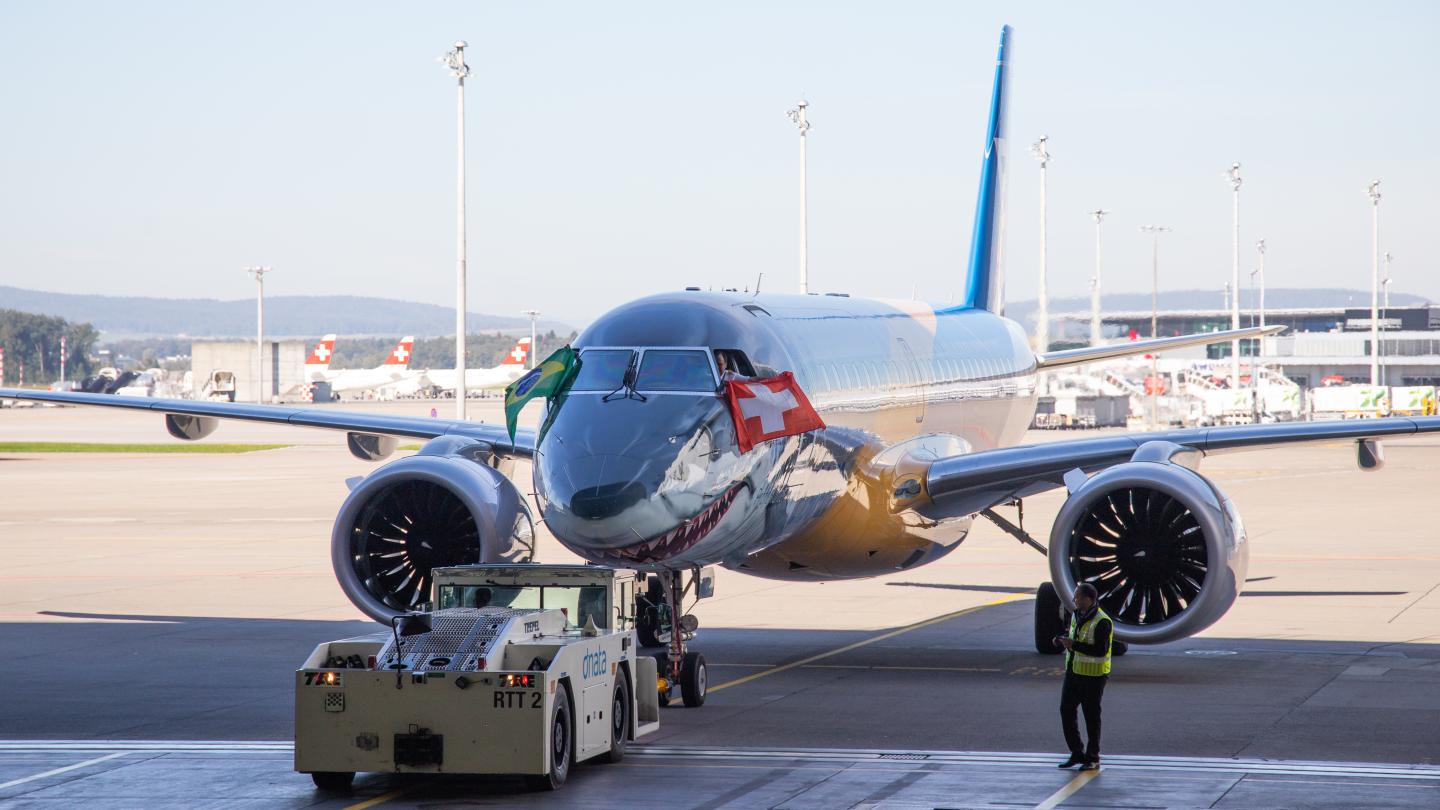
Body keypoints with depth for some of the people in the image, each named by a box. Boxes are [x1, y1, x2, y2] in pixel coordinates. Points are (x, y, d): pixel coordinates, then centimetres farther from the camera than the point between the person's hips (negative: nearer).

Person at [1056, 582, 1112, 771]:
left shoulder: (1102, 622, -19)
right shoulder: (1076, 616, 9)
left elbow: (1101, 650, -24)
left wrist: (1074, 645, -25)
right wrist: (1064, 640, 3)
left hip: (1092, 676, -8)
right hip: (1073, 672, 8)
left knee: (1091, 716, 1)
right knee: (1066, 711, 8)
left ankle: (1093, 758, 12)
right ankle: (1077, 753, 19)